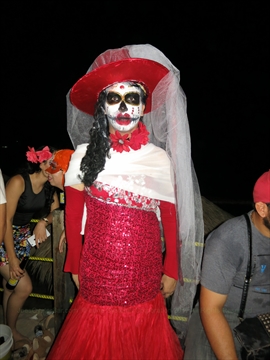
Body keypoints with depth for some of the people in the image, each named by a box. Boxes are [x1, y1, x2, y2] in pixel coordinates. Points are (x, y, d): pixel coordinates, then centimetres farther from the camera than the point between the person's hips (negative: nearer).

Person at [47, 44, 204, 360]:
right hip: (96, 271, 0)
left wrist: (172, 270, 3)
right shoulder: (85, 155, -2)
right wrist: (75, 265, 4)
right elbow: (73, 216, 2)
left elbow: (170, 219, 1)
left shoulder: (160, 158, -1)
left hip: (145, 272, 1)